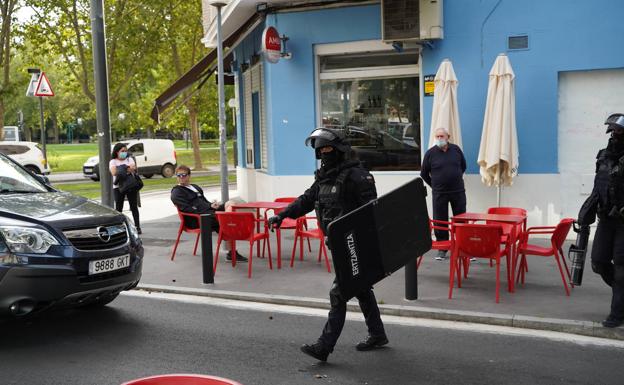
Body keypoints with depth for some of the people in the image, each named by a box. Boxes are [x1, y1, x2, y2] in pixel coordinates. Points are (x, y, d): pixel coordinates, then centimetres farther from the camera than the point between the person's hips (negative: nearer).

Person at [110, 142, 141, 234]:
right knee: (118, 208, 0)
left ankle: (137, 227, 5)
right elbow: (114, 172, -13)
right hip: (118, 187, -2)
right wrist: (127, 169, -19)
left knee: (134, 207, 2)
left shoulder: (129, 159, 12)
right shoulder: (113, 161, 5)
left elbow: (135, 169, -3)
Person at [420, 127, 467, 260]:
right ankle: (442, 249, 12)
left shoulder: (456, 149, 3)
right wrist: (435, 185, 8)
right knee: (440, 221, 2)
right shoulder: (430, 153, -4)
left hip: (458, 191, 2)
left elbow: (463, 166, 19)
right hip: (439, 193, -1)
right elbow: (424, 174, 7)